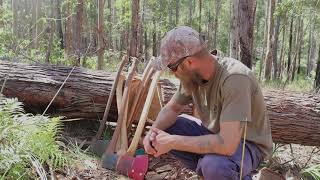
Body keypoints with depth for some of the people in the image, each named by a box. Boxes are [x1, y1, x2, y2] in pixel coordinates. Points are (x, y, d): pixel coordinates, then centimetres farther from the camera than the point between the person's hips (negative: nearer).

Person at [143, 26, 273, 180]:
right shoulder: (193, 74, -9)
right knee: (163, 130, -5)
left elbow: (227, 144, -38)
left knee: (214, 165, -37)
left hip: (248, 144, -7)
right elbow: (172, 108, 4)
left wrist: (172, 142, -30)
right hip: (214, 134, 7)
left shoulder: (235, 78, -33)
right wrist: (153, 131, -17)